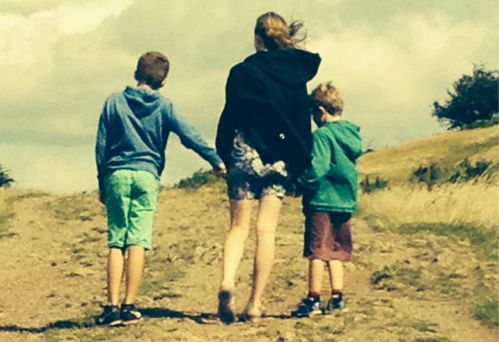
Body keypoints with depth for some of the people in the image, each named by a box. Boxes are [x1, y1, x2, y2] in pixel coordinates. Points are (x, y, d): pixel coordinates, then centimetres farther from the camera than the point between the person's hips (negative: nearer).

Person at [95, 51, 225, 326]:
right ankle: (129, 305, -8)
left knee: (116, 242, 3)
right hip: (146, 175, -1)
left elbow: (101, 145, 9)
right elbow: (189, 135, -2)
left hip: (116, 174, 2)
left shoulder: (114, 102, 9)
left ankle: (112, 306, -5)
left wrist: (102, 184, 15)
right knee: (138, 241, -3)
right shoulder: (163, 105, 4)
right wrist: (216, 160, 5)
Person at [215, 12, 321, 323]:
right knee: (267, 231, 3)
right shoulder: (296, 77, 4)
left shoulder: (243, 72, -5)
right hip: (281, 160, 2)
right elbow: (303, 125, 5)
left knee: (239, 226, 7)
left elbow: (229, 117, -2)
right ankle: (255, 304, 0)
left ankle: (227, 282, -18)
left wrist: (225, 156, 9)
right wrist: (300, 166, 11)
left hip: (246, 156, -2)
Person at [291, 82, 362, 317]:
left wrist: (299, 181, -8)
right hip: (346, 201, 7)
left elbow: (316, 169, -23)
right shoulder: (352, 134, 10)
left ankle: (313, 300, -1)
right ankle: (336, 298, 11)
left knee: (317, 251, -2)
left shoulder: (323, 135, -13)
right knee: (336, 252, 13)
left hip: (322, 201, -7)